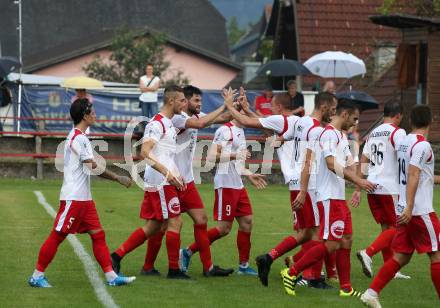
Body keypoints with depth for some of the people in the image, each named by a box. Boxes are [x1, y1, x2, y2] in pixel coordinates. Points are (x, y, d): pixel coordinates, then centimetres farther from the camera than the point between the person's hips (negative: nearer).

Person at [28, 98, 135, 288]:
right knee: (58, 235, -3)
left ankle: (111, 276, 3)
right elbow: (94, 168, -19)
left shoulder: (76, 136, 16)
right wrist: (118, 178, -12)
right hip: (73, 197, -10)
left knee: (98, 234, 5)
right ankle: (37, 276, 4)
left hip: (84, 198, 10)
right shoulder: (79, 138, -15)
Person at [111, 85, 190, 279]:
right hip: (160, 183, -10)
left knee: (152, 227, 9)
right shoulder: (157, 124, -13)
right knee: (174, 223, -4)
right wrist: (167, 173, -28)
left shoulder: (169, 124, 17)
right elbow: (145, 153, -22)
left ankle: (117, 256, 10)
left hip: (165, 181, 10)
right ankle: (174, 269, 3)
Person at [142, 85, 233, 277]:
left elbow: (222, 118, 8)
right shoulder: (177, 118, -16)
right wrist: (224, 106, -25)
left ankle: (208, 267, 6)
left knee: (201, 220, 4)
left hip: (187, 181, 9)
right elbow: (200, 123, -32)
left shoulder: (195, 116, 10)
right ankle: (148, 267, 12)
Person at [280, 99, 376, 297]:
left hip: (339, 198, 10)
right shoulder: (329, 134, -13)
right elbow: (331, 164, -24)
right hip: (329, 198, -10)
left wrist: (361, 183, 2)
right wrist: (357, 180, -28)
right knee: (331, 244, -11)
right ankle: (291, 273, -5)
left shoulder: (342, 136, 19)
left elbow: (349, 165, 20)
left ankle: (345, 288, 13)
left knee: (345, 242, 9)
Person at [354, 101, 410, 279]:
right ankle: (368, 253, -17)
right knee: (395, 228, 0)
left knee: (386, 227, 14)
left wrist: (358, 189, 16)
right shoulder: (397, 132, -6)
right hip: (390, 188, -7)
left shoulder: (373, 133, 16)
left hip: (372, 186, 7)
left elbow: (362, 162, 14)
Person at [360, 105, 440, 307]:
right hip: (420, 211, -8)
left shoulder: (403, 143, 14)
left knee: (401, 257, 9)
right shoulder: (422, 145, -13)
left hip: (404, 212, 8)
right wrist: (409, 208, -27)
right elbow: (413, 176, -22)